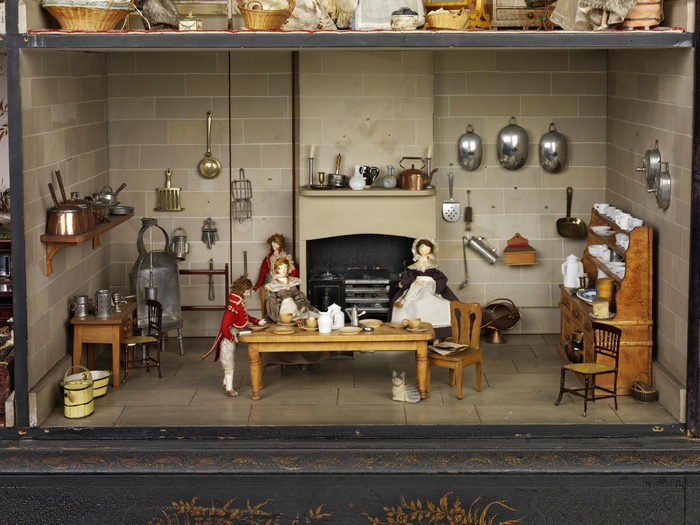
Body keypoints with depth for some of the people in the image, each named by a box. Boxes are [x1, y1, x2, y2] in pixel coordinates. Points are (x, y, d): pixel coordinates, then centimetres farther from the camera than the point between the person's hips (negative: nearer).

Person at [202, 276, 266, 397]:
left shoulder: (239, 303, 0)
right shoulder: (233, 307, -31)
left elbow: (246, 317, 18)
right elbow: (224, 327, -32)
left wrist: (258, 321, 8)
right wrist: (232, 338, -19)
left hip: (232, 337, 10)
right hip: (228, 339, -9)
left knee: (230, 361, 22)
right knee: (229, 363, 2)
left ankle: (226, 383, 38)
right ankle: (229, 389, 13)